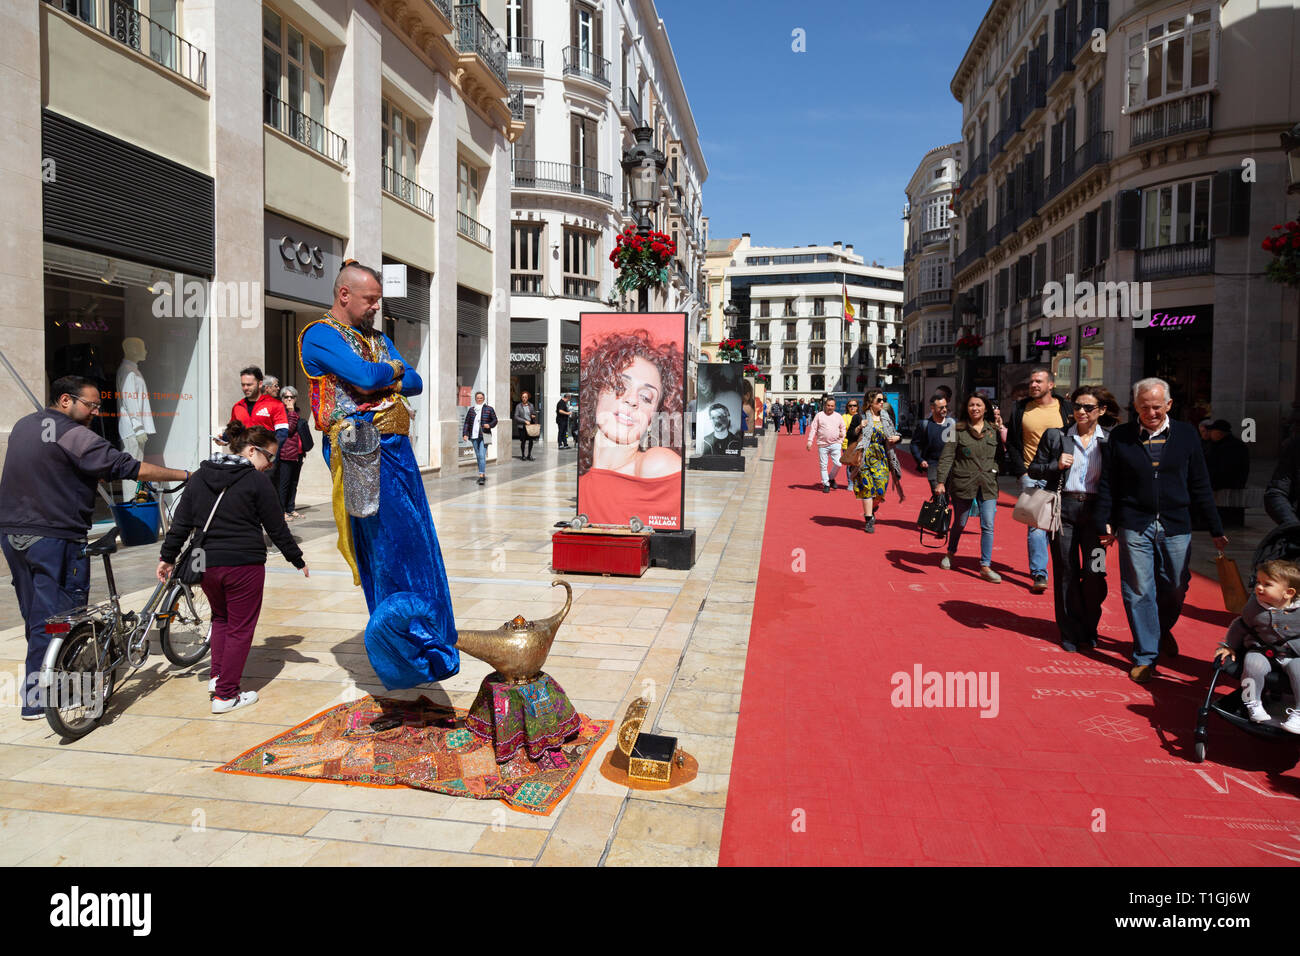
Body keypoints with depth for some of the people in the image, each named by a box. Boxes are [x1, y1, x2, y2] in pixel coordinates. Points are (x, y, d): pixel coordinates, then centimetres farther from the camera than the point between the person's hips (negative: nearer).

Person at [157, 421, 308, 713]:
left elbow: (181, 522, 8)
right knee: (240, 627, 5)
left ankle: (217, 676, 22)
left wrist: (168, 557, 16)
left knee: (220, 617, 26)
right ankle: (226, 694, 8)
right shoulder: (257, 481, -8)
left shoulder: (200, 476, 8)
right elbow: (278, 529, -4)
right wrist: (298, 560, 7)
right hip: (244, 566, -6)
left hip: (206, 564, 6)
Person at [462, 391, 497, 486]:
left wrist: (489, 425, -14)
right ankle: (483, 474, 20)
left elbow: (495, 420, 6)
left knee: (482, 456, -14)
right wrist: (465, 434, 1)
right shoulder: (471, 409, 9)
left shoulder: (489, 409, 2)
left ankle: (482, 476, -18)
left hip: (484, 436, -4)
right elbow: (467, 422, 10)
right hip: (474, 436, 4)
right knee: (478, 456, 9)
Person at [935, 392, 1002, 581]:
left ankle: (985, 566, 1)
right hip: (963, 483, -2)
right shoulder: (958, 429, -2)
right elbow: (947, 456, -5)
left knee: (988, 525, -5)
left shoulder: (994, 430, 7)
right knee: (960, 523, 12)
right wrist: (940, 481, -12)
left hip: (988, 485, 2)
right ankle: (950, 553, 36)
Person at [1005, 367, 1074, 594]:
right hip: (1032, 477, -1)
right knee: (1036, 526, -9)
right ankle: (1039, 574, -6)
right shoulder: (1021, 410, 5)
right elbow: (1012, 445, 6)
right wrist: (1022, 474, -4)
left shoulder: (1066, 409, 5)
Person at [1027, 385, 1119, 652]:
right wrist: (1056, 465, -12)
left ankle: (1089, 629, 20)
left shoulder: (1110, 440, 3)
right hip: (1064, 509, 0)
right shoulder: (1055, 436, 3)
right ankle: (1071, 633, 20)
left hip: (1094, 510, 0)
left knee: (1095, 574, -4)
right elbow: (1033, 469, 7)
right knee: (1066, 573, 6)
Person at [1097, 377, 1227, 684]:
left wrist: (1216, 529, 9)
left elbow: (1200, 484, 8)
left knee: (1175, 589, 11)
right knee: (1138, 592, 1)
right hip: (1134, 526, -2)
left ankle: (1162, 629, 41)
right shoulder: (1120, 436, 1)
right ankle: (1145, 656, 12)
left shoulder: (1186, 434, 5)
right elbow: (1108, 483, 4)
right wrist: (1105, 523, 0)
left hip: (1176, 527, 2)